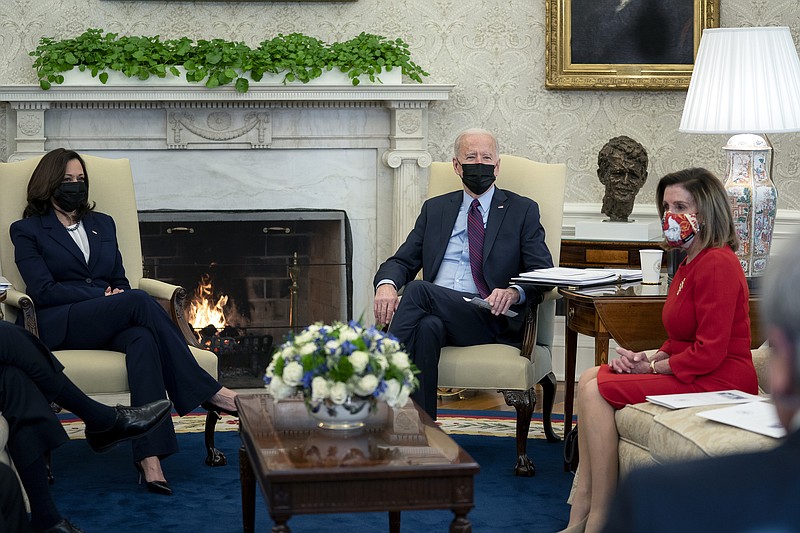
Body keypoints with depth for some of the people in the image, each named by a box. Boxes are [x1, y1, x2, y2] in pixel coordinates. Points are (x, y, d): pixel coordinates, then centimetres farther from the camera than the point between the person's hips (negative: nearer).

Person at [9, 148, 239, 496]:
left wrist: (119, 294, -3)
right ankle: (208, 392, -30)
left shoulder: (103, 224, 25)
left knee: (142, 338, -35)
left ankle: (149, 459, -51)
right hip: (60, 327, -4)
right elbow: (42, 291, -4)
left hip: (107, 322, 4)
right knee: (139, 300, -32)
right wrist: (102, 294, -11)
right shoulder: (27, 231, 9)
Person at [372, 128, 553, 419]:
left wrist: (515, 292, -20)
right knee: (426, 327, -36)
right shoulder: (434, 209, 23)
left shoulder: (522, 210, 13)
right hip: (434, 312, 3)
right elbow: (402, 260, 18)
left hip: (490, 319, -2)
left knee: (418, 289, -30)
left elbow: (543, 275, 5)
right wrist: (387, 284, -8)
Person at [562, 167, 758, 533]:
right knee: (590, 379, 2)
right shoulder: (690, 263, 15)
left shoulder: (717, 264, -19)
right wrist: (645, 358, 2)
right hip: (691, 372, 11)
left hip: (716, 381, -11)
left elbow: (709, 353, -23)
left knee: (598, 391, -17)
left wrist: (652, 366, -12)